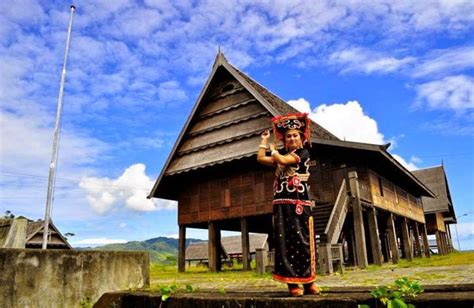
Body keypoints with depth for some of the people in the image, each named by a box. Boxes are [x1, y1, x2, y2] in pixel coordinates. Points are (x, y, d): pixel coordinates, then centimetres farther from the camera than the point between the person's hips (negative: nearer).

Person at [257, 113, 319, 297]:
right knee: (284, 242, 0)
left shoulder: (303, 153, 1)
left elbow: (283, 160, -13)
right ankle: (292, 283, 4)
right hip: (281, 203, 4)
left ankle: (308, 282, 6)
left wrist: (273, 149, 6)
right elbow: (260, 159, 13)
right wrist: (264, 140, 19)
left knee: (302, 241, -3)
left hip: (299, 203, -4)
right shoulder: (282, 154, 17)